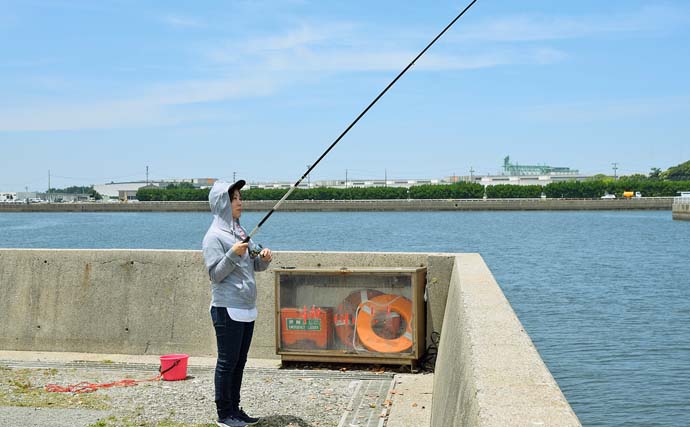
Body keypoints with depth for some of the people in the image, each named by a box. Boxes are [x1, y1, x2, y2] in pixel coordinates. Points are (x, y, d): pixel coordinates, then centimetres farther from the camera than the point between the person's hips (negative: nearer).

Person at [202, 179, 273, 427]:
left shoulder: (241, 232, 14)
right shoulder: (214, 237, -9)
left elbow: (256, 266, 18)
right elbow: (215, 274, -13)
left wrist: (264, 258, -3)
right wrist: (233, 255, -25)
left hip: (247, 309, 8)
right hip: (227, 309, -8)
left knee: (239, 362, 13)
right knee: (227, 362, -1)